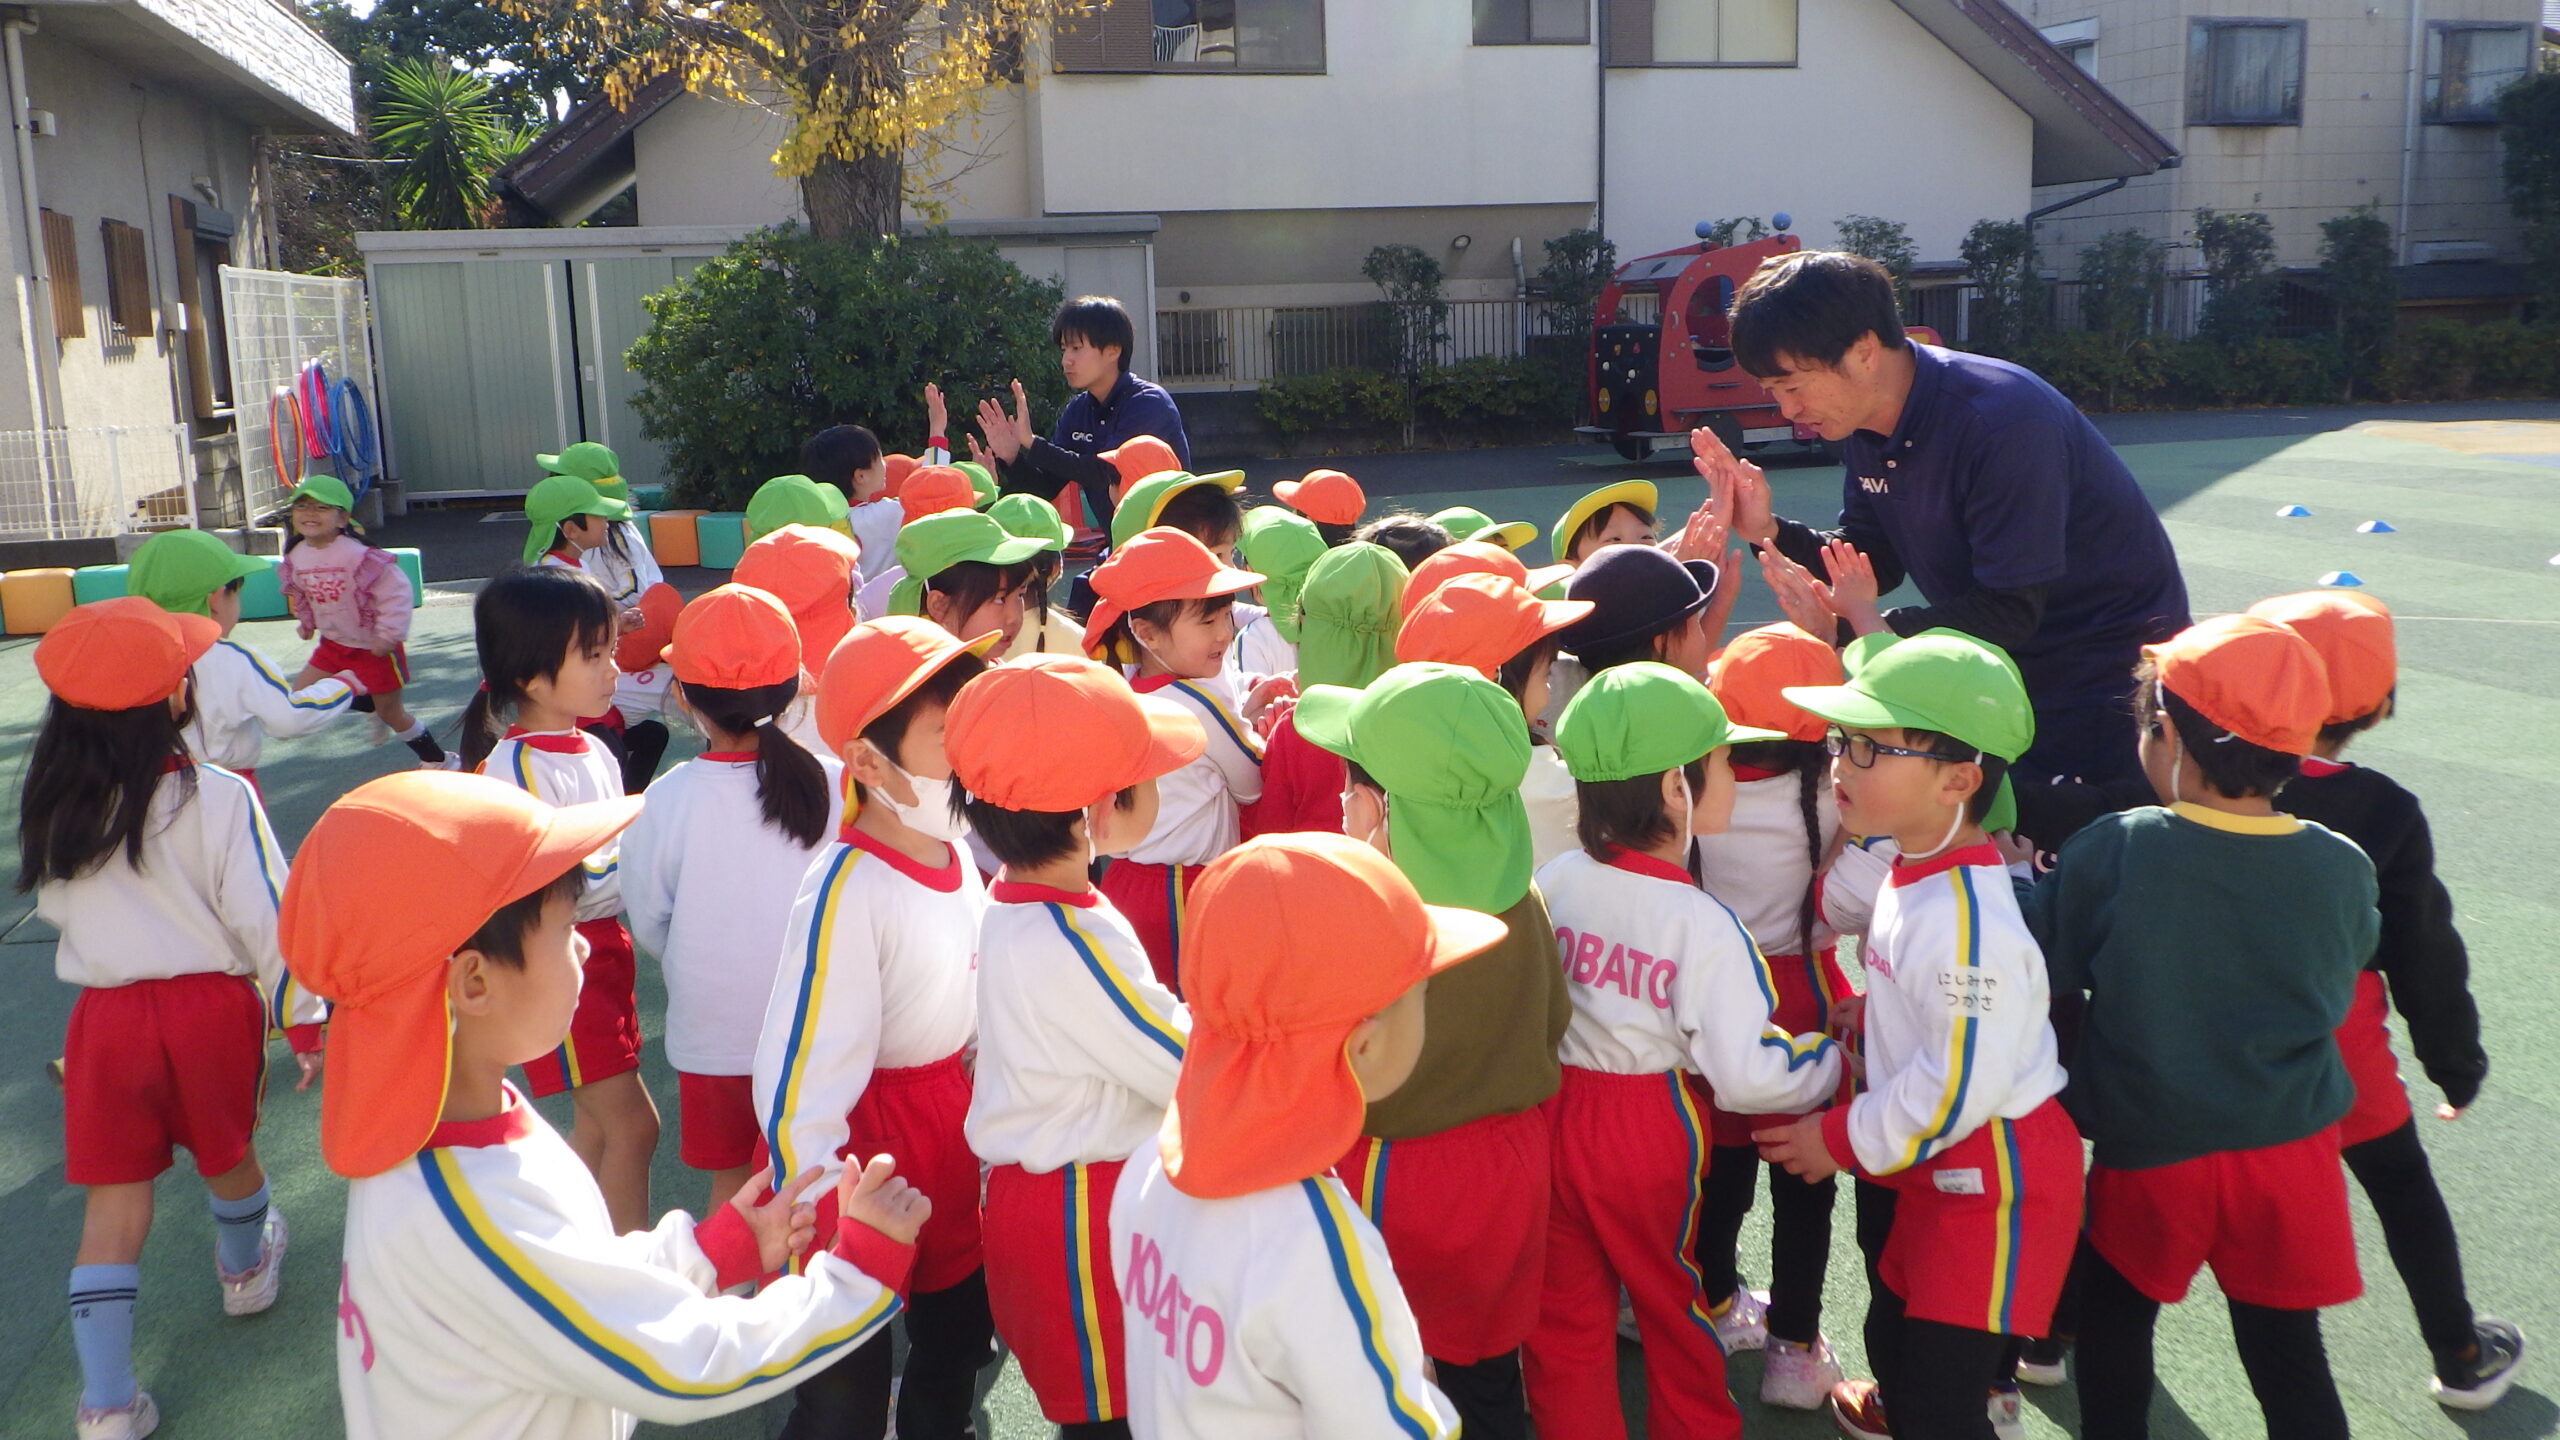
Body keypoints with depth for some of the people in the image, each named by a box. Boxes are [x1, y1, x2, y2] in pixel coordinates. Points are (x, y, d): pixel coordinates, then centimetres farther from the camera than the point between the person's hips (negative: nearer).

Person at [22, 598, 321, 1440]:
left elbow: (53, 904, 11)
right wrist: (307, 1021, -2)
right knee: (227, 1153, 24)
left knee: (113, 1199, 7)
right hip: (212, 1005, -2)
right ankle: (246, 1270, 51)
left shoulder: (53, 804, -5)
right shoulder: (217, 799, -17)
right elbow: (266, 920, -13)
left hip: (107, 1015, 2)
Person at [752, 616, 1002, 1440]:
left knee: (959, 1345, 25)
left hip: (954, 1122, 7)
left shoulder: (958, 854, -6)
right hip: (868, 1146, -7)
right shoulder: (847, 892, -28)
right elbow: (797, 1090, -25)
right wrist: (826, 1244, -18)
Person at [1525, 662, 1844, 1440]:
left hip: (1551, 1110, 3)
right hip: (1651, 1136, -3)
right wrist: (1835, 1063, -4)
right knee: (1674, 1308, 21)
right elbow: (1747, 1073, -21)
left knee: (1564, 1313, 17)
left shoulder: (1551, 882, -9)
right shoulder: (1704, 926, -22)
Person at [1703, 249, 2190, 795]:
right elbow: (1875, 564, 2)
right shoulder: (1866, 422, -4)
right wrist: (1767, 531, -15)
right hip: (2006, 668, 7)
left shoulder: (2001, 418, -29)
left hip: (2109, 664, -7)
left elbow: (2009, 611, -30)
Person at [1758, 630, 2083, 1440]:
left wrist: (1843, 1140, -17)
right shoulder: (1911, 877, 0)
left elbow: (1961, 1087, -27)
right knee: (1896, 1335, 27)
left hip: (1991, 1178, -9)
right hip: (1918, 1166, 9)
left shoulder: (1970, 923, -30)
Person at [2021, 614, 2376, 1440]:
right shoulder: (2343, 870, -11)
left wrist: (2020, 884, 6)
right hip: (2292, 1153, 2)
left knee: (2115, 1317, 22)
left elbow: (2046, 972, -11)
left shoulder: (2114, 852, -21)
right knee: (2287, 1352, 15)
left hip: (2152, 1153, -2)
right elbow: (2332, 996, 5)